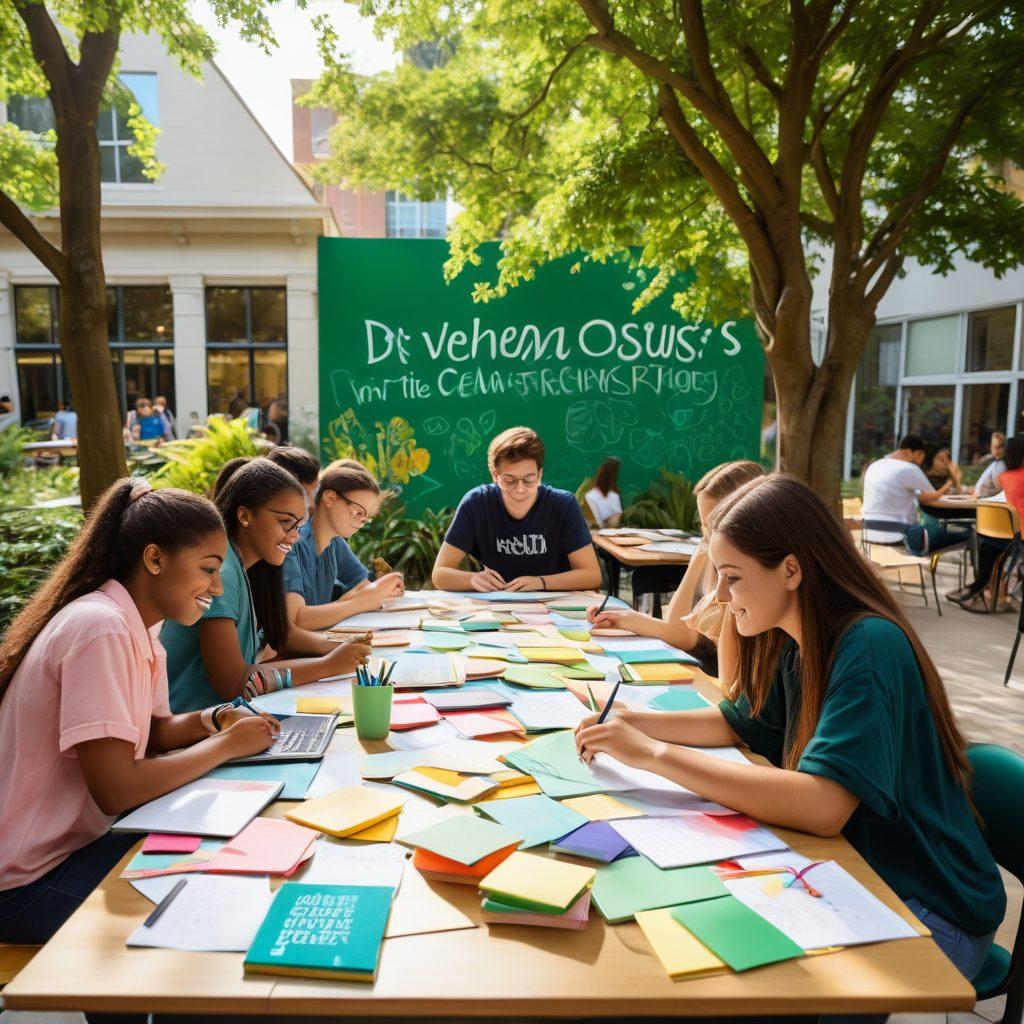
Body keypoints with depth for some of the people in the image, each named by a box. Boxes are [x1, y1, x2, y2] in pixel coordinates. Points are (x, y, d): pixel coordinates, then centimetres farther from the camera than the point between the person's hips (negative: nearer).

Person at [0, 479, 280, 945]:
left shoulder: (137, 626, 2)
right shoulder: (100, 629, -26)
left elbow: (152, 732, 10)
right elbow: (116, 790, -28)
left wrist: (216, 719, -8)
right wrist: (228, 744, -18)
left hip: (82, 838, 8)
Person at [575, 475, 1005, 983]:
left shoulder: (870, 647, -27)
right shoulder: (793, 644, -2)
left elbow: (822, 806, -37)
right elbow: (737, 722, 12)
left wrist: (655, 753, -32)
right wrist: (632, 723, -4)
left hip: (929, 913, -6)